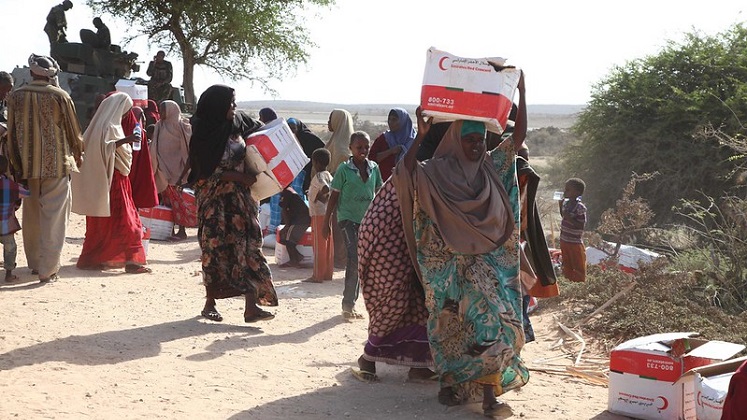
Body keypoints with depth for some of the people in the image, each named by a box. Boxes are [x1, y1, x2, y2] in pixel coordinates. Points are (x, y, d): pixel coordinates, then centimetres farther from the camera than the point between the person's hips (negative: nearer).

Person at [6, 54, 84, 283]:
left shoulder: (15, 96, 0)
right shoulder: (60, 96, -8)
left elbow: (12, 133, 4)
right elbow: (73, 130, 0)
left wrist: (16, 163, 12)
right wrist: (78, 154, 18)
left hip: (28, 165, 4)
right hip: (57, 164, -3)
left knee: (32, 216, 16)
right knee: (53, 217, 0)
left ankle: (35, 262, 26)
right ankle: (48, 269, -4)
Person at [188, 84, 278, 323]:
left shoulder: (238, 123, 3)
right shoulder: (203, 133, -10)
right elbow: (209, 170, -13)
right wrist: (240, 177, -18)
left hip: (240, 196, 4)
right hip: (214, 198, -4)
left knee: (247, 243, -4)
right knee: (215, 246, 1)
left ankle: (251, 306, -6)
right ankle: (210, 303, 15)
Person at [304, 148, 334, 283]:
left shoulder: (318, 176, -14)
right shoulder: (329, 176, 13)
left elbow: (326, 189, -30)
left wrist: (321, 197, -14)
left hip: (319, 214, -9)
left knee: (318, 245, -5)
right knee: (328, 244, 11)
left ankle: (317, 275, -2)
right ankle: (328, 273, 15)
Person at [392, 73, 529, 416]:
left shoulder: (492, 166, 11)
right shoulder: (438, 171, 0)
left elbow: (519, 135, 5)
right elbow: (407, 174, -17)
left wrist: (521, 91, 0)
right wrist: (421, 135, -19)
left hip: (487, 263, 3)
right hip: (449, 264, -2)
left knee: (493, 319, -10)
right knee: (451, 323, 3)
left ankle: (488, 388, -8)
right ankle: (449, 381, 16)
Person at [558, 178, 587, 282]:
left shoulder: (580, 207, -21)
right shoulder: (565, 202, 2)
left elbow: (581, 226, -22)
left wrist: (569, 218, -27)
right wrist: (560, 206, 4)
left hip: (575, 242, -8)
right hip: (564, 240, 8)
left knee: (578, 268, 8)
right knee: (567, 266, 20)